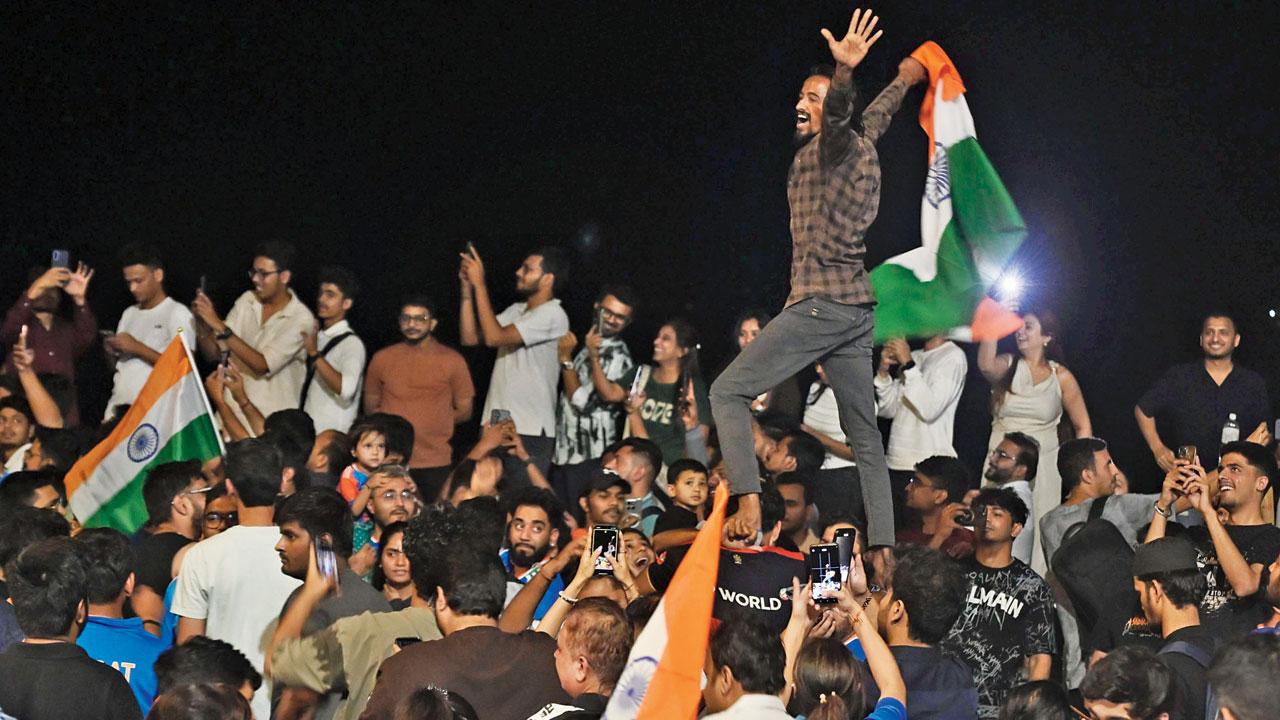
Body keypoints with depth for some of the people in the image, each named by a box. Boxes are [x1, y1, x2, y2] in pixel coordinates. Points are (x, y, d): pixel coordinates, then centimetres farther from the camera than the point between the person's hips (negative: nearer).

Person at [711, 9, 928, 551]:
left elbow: (840, 115, -30)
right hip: (858, 308, 9)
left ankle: (748, 499, -18)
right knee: (865, 438, 7)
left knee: (728, 392, -4)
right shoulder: (863, 142, 17)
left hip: (819, 304, -9)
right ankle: (883, 548, 3)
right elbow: (877, 113, 39)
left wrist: (844, 74, -50)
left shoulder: (832, 143, -6)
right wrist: (904, 79, 59)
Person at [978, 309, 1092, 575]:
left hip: (1043, 467, 0)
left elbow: (1083, 427, 8)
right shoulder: (1008, 366, 4)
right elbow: (986, 365, -22)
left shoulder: (1061, 377, 4)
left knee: (1039, 536, -3)